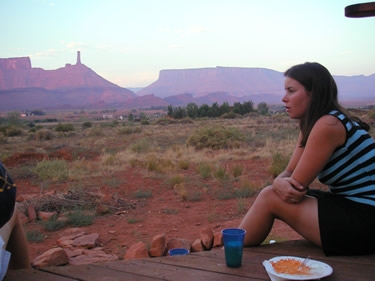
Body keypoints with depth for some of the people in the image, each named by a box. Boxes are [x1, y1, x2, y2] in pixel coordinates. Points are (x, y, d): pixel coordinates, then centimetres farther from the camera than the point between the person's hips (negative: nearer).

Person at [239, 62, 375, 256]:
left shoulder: (328, 125, -20)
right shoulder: (310, 125, 10)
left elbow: (297, 184, -17)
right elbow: (288, 174, 6)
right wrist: (280, 183, -16)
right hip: (348, 206, 9)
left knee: (269, 198, -9)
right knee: (274, 193, 5)